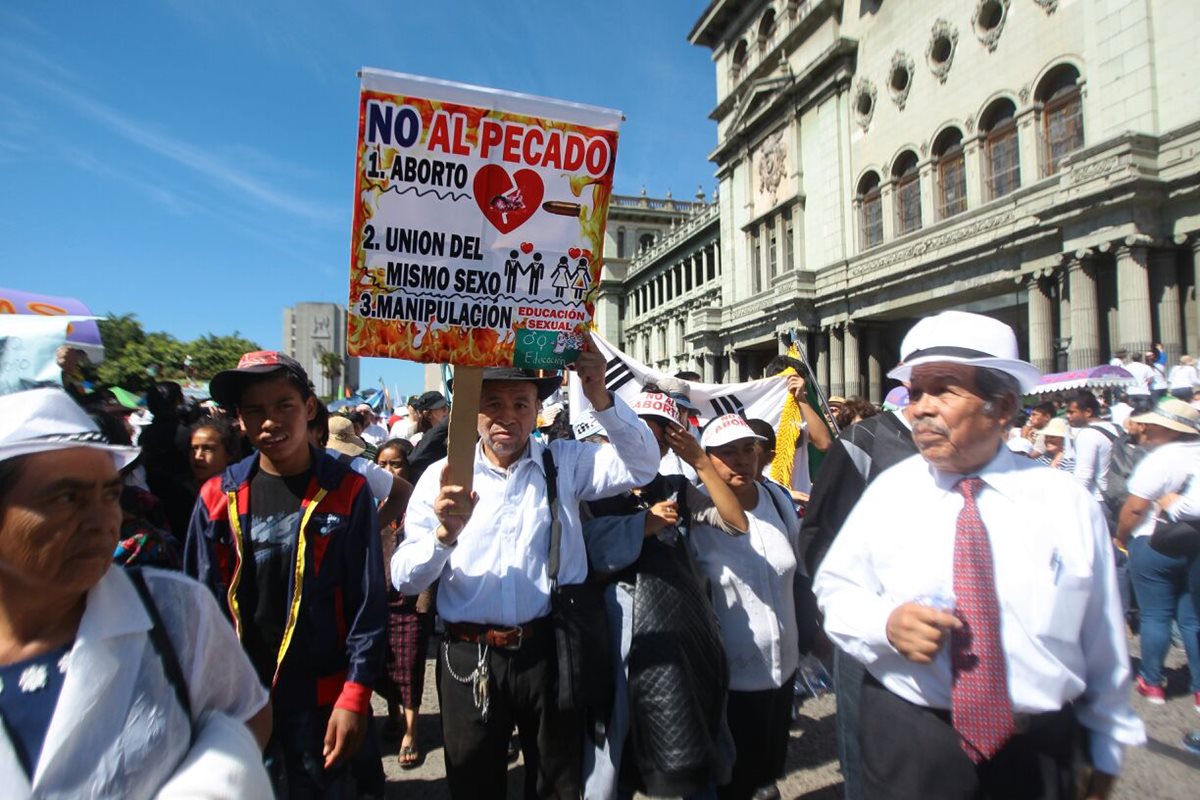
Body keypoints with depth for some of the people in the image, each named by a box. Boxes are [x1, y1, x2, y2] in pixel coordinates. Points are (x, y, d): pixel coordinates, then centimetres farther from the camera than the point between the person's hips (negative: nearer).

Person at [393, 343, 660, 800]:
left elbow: (642, 465, -15)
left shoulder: (566, 464, -1)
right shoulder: (441, 477, -2)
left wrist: (600, 399, -29)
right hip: (469, 659, 1)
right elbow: (404, 580, -7)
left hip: (549, 654, 0)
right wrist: (445, 534, -27)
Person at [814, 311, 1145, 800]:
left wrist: (1106, 749, 13)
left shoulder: (1068, 502, -3)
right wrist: (885, 622, -21)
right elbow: (836, 587, -1)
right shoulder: (888, 492, -6)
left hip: (1038, 757, 1)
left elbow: (1102, 640, 5)